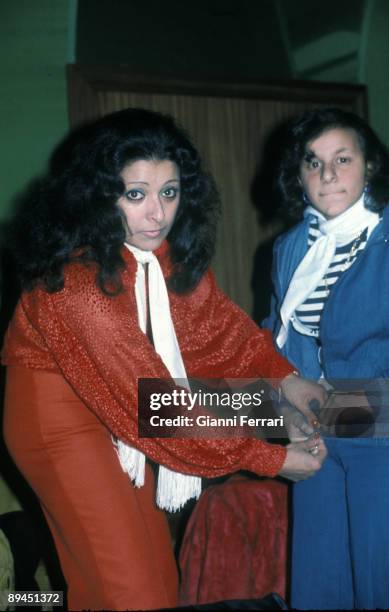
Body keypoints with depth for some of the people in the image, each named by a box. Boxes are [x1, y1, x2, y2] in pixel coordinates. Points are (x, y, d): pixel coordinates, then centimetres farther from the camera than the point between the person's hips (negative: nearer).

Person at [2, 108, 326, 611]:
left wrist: (282, 375, -10)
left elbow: (215, 316, 5)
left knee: (156, 566, 12)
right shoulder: (76, 276, -31)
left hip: (116, 405, 7)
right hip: (58, 413, -7)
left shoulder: (171, 249, -9)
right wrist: (268, 457, -26)